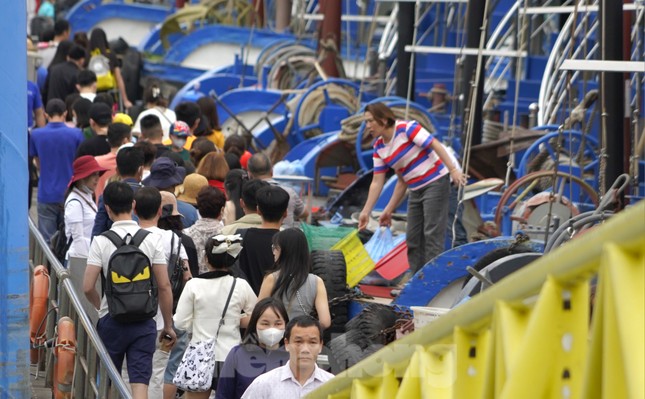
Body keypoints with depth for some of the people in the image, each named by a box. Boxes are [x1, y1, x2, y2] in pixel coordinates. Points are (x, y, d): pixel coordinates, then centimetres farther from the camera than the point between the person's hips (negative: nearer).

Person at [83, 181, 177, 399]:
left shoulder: (101, 241, -6)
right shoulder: (152, 239, -4)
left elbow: (88, 287, -8)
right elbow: (164, 286, -4)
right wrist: (168, 325, 6)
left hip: (111, 321, 0)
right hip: (143, 322, 0)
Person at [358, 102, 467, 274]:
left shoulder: (406, 128, -15)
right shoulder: (379, 148, 6)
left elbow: (435, 145, -19)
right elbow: (377, 182, 7)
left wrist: (453, 170, -28)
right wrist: (366, 212, 4)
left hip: (435, 182, -8)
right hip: (415, 190, 8)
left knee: (432, 233, -11)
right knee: (413, 237, 8)